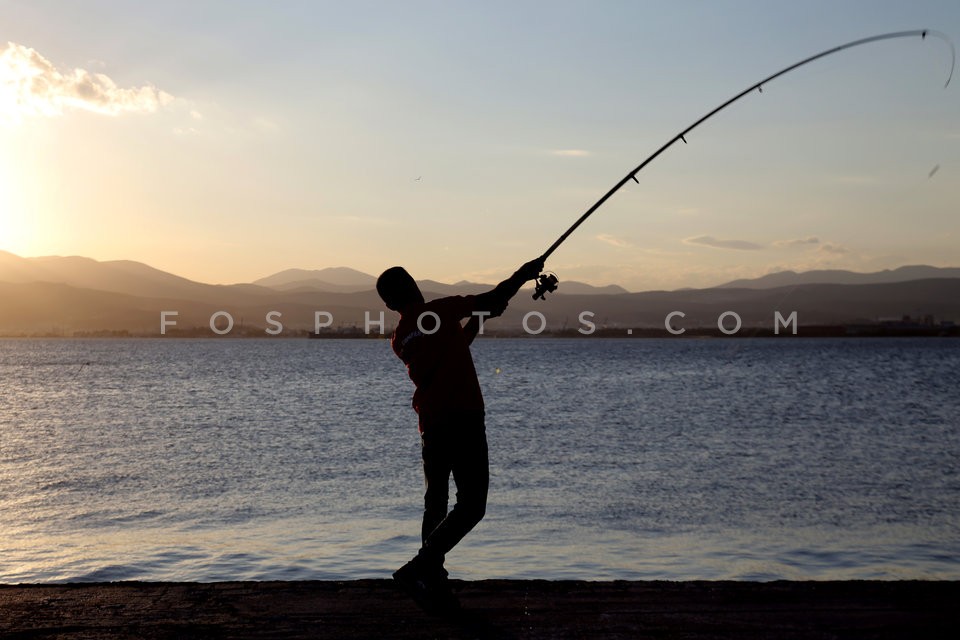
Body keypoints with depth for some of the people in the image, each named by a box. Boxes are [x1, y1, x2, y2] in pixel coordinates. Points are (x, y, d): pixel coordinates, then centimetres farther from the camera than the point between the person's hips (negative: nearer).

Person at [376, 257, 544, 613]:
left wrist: (476, 321, 30)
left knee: (435, 504, 15)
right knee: (471, 506, -4)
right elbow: (495, 299, -5)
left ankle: (433, 584, 16)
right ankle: (416, 569, -14)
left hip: (430, 427, 7)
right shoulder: (440, 311, -7)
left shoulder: (399, 340, 11)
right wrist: (525, 273, 10)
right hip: (464, 422, -7)